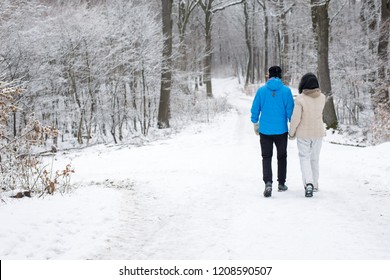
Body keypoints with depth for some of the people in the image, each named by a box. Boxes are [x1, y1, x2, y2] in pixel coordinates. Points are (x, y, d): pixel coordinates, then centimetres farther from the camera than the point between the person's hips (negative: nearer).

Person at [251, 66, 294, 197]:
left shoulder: (261, 90, -3)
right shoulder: (286, 91, -6)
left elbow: (255, 109, 1)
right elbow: (290, 110, -4)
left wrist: (255, 124, 16)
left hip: (265, 131, 0)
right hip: (281, 130, 0)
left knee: (266, 157, 5)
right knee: (282, 157, 16)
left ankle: (268, 183, -15)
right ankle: (281, 183, 23)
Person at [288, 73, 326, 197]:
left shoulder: (300, 99, -17)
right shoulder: (322, 97, -4)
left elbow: (295, 118, -16)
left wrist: (291, 132, -2)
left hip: (303, 134, -3)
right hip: (318, 132, 4)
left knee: (304, 158, 3)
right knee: (315, 159, 17)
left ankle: (308, 183, -16)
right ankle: (315, 184, 27)